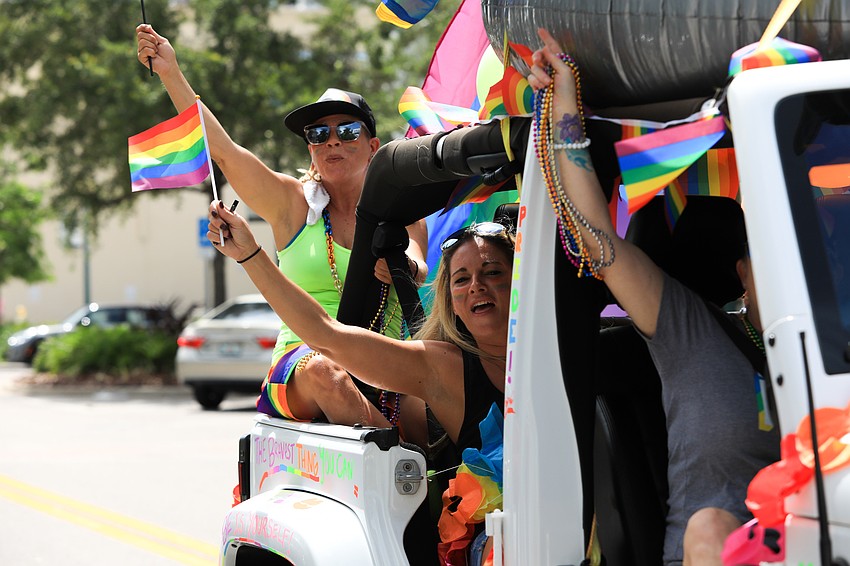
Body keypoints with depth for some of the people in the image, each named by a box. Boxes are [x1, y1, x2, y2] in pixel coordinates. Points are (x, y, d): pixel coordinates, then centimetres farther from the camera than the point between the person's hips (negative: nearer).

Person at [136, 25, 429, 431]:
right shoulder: (294, 203, 12)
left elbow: (419, 269, -4)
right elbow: (221, 148, 2)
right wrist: (170, 73, -6)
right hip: (298, 368, 0)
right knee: (323, 372, -38)